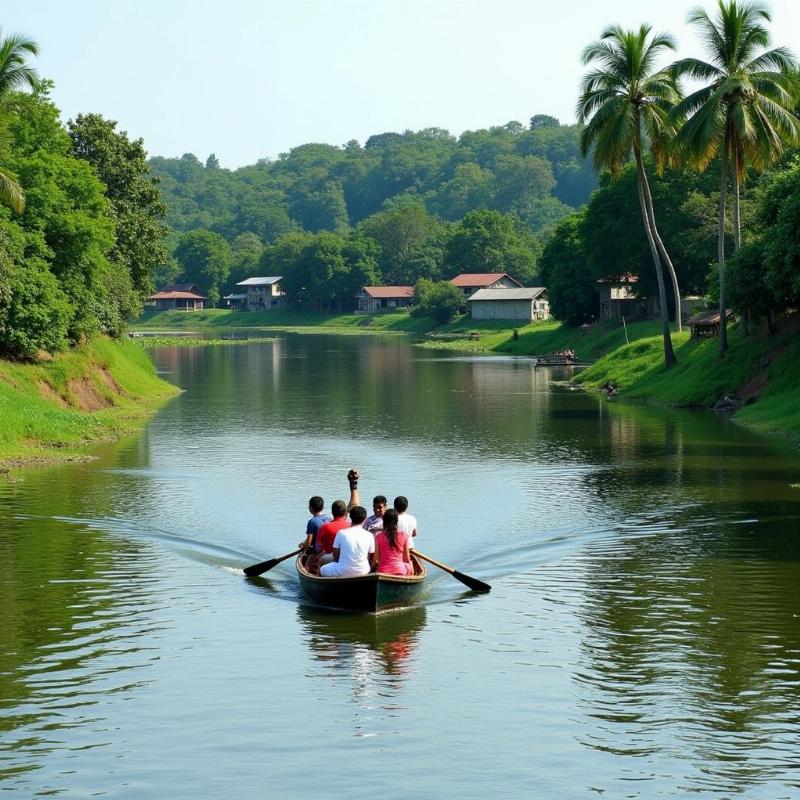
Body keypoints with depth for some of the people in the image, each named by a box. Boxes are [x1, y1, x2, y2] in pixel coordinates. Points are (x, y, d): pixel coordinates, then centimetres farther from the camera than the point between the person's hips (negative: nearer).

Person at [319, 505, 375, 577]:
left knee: (322, 569, 24)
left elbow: (335, 556, 1)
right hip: (362, 572, 2)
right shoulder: (369, 536, -4)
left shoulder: (341, 533, -7)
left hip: (343, 573, -2)